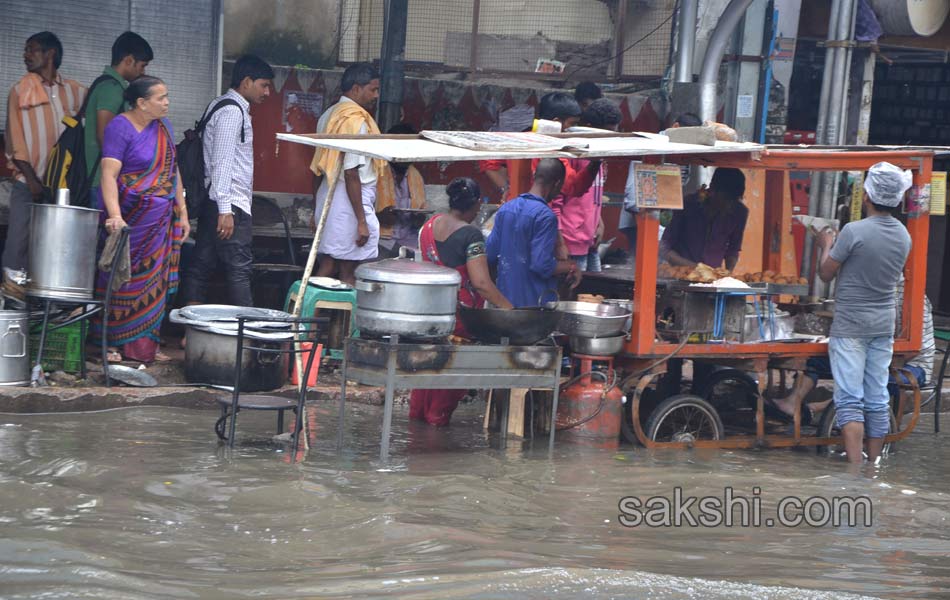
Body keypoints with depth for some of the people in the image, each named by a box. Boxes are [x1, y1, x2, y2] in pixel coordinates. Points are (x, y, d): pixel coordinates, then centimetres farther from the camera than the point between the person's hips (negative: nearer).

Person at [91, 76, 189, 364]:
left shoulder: (163, 126, 11)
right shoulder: (120, 128, -12)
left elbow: (172, 172, 18)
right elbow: (109, 174, -21)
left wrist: (182, 212, 14)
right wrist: (115, 216, -33)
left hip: (160, 220, 7)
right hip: (129, 218, -7)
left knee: (153, 283, 6)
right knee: (122, 280, -3)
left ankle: (144, 345, 12)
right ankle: (111, 344, 3)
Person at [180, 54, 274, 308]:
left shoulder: (229, 107, 19)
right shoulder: (232, 110, -12)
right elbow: (221, 161, -19)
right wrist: (225, 210, -23)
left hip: (215, 202, 10)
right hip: (229, 204, -10)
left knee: (202, 265, 7)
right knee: (239, 270, -9)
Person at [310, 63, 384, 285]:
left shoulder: (329, 115, 12)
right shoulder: (356, 120, -15)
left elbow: (318, 168, 17)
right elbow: (351, 174, -20)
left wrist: (318, 209, 23)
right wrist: (362, 221, -19)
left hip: (327, 199, 9)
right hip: (349, 202, -9)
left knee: (327, 265, 11)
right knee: (349, 273, -2)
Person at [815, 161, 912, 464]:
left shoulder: (854, 231, -18)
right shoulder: (903, 235, 3)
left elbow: (825, 274, -9)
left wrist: (826, 247, 11)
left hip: (850, 326, -6)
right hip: (884, 325, 6)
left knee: (850, 400, -6)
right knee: (877, 400, 11)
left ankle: (855, 468, -15)